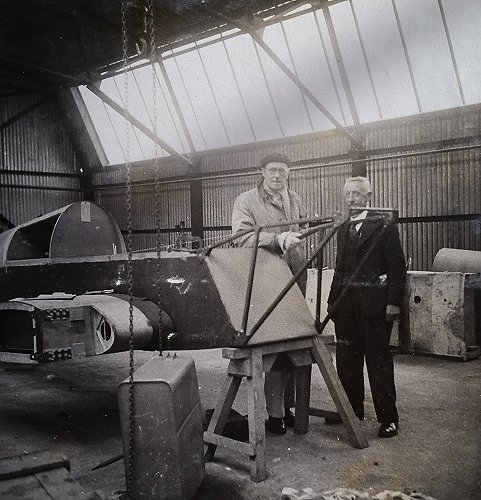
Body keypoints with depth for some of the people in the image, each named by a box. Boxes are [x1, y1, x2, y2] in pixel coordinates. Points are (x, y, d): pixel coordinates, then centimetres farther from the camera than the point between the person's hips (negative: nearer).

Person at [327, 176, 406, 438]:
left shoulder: (383, 225, -4)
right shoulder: (344, 229, 15)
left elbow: (397, 266, -8)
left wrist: (393, 302, -14)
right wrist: (332, 300, 14)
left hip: (374, 305, -6)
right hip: (346, 305, 6)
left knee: (378, 360, 0)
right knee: (346, 359, 11)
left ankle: (388, 417, 10)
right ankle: (352, 409, 25)